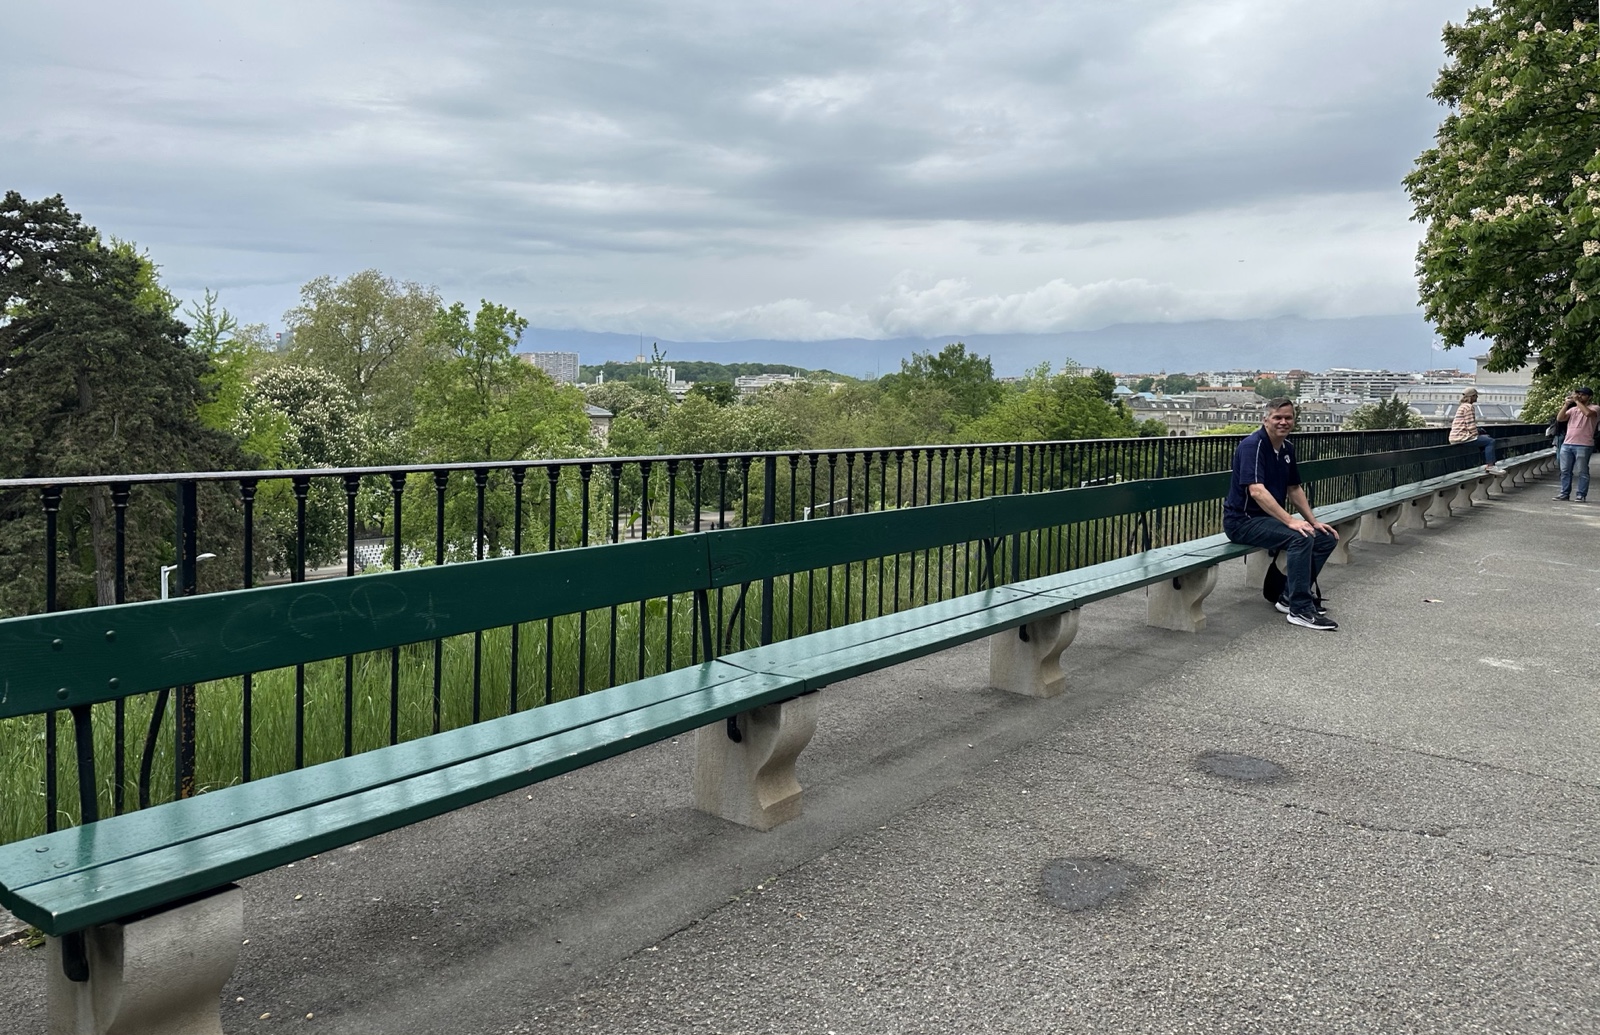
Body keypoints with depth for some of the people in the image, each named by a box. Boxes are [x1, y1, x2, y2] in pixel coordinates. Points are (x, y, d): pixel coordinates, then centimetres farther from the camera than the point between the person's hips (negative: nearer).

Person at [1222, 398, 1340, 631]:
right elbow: (1256, 491, -29)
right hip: (1243, 520, -9)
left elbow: (1294, 489, 20)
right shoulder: (1252, 445, -18)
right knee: (1301, 538, -28)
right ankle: (1300, 609, -20)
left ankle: (1289, 596, 8)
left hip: (1270, 517, 9)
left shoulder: (1288, 448, 10)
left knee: (1326, 537, 1)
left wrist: (1314, 521, 10)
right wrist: (1290, 521, -34)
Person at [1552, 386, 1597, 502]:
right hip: (1567, 444, 6)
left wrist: (1577, 401, -14)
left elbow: (1588, 413, -23)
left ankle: (1581, 495, 0)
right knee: (1565, 471, 7)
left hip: (1583, 446, -6)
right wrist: (1566, 404, -1)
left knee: (1582, 472, -2)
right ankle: (1565, 493, 13)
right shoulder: (1573, 409, 18)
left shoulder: (1594, 408, 1)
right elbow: (1559, 418, 6)